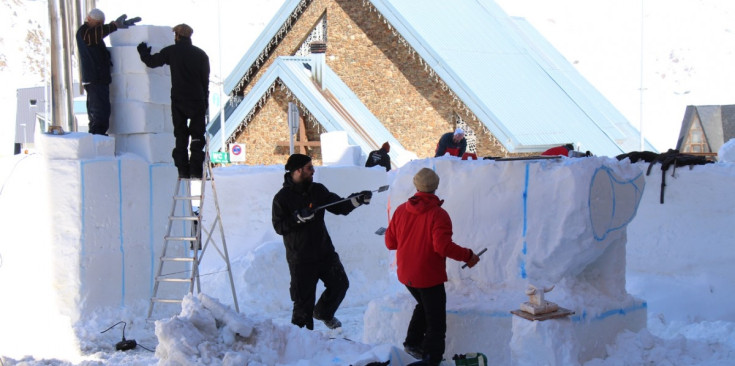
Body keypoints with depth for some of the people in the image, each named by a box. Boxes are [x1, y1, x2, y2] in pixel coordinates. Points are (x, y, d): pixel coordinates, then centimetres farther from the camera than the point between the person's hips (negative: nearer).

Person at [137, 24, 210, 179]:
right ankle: (196, 170, -4)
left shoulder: (172, 51, 0)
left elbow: (152, 62, 4)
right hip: (197, 101, 0)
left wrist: (143, 52, 25)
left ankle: (183, 169, 5)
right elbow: (205, 80, 7)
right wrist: (205, 102, 13)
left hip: (178, 100, 0)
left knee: (180, 136, 8)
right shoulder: (201, 54, 5)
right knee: (197, 136, 2)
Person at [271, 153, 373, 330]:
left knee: (340, 284, 10)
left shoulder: (318, 190, 6)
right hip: (300, 258, -5)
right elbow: (279, 226, -14)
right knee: (304, 298, -1)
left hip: (324, 251, 6)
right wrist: (298, 218, -27)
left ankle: (323, 313, 35)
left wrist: (356, 200, -7)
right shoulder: (282, 198, -9)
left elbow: (339, 207, 8)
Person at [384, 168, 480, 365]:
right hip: (429, 277, -6)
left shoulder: (401, 210, -1)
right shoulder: (438, 214, -18)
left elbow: (390, 242, 4)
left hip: (406, 275, 6)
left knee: (423, 306, 31)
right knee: (435, 321, 3)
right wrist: (468, 256, -17)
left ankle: (413, 342, 27)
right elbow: (443, 246, -28)